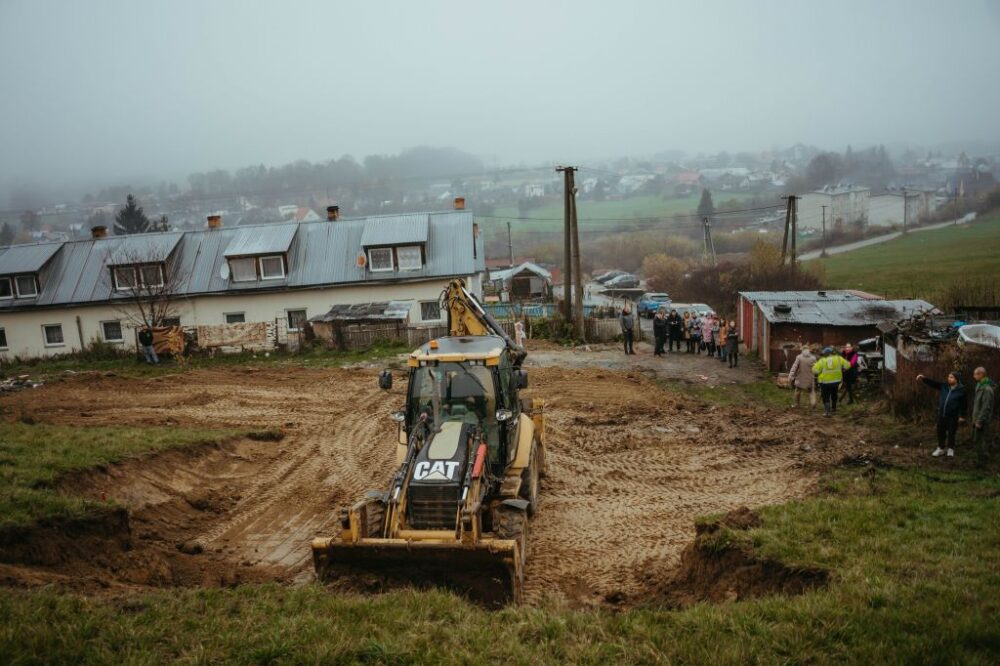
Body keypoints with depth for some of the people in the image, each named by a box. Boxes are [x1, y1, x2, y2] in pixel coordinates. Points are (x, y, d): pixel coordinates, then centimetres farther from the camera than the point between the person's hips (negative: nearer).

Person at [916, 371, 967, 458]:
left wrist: (962, 416, -10)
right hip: (941, 414, 5)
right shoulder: (943, 386, 4)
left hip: (953, 416, -4)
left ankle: (950, 449, 22)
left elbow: (963, 404, -8)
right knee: (940, 432, 11)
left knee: (951, 433, 6)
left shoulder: (961, 390, -8)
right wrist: (923, 378, -19)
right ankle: (940, 448, 24)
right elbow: (933, 382, -2)